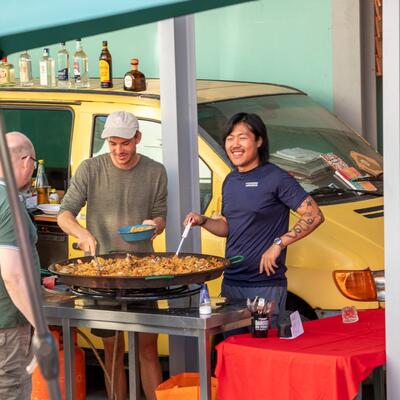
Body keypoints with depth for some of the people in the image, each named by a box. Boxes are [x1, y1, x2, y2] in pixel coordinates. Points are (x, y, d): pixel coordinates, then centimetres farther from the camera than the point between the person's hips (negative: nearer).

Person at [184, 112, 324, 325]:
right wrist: (203, 221, 5)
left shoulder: (275, 178, -9)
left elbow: (314, 216, -13)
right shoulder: (230, 181, 14)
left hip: (266, 285, -7)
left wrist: (279, 244, -19)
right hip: (230, 282, 7)